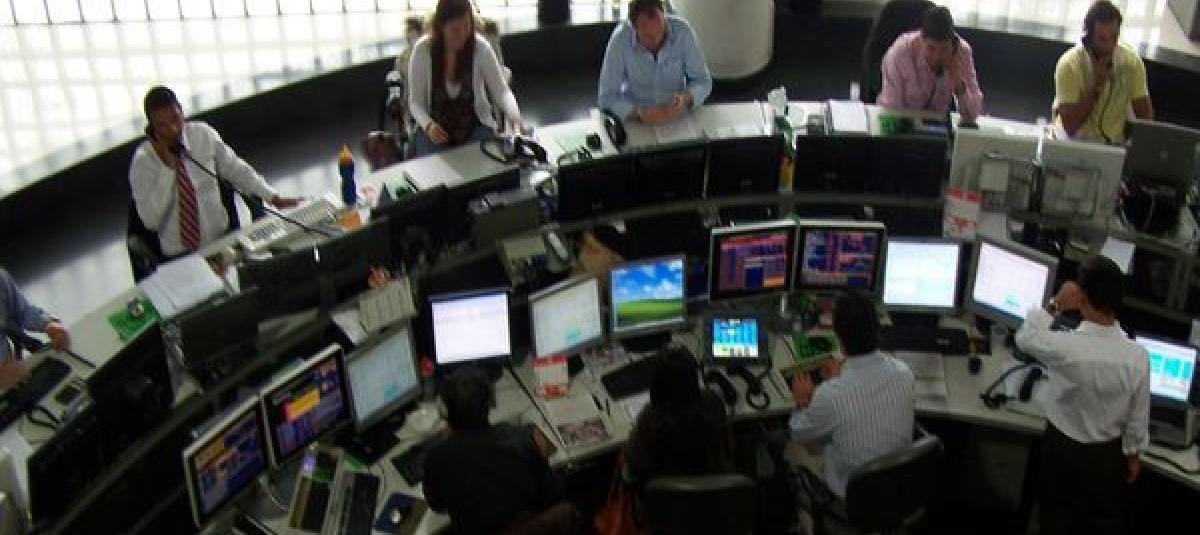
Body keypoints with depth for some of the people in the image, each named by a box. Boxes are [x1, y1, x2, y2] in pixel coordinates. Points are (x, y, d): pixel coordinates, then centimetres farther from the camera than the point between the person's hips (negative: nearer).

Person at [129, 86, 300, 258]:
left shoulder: (203, 134, -2)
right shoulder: (143, 161, -8)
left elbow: (236, 169, 11)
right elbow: (151, 220, -16)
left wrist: (275, 199, 4)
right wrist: (167, 166, -19)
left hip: (221, 241, 2)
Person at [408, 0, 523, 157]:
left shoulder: (480, 47, -13)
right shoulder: (422, 50, -14)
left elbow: (501, 90, -9)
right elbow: (415, 102, -7)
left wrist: (513, 113, -31)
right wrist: (428, 125, -26)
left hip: (475, 126, 0)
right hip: (435, 127, 0)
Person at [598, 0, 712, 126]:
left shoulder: (682, 31, -15)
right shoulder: (620, 40, -19)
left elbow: (703, 81, -5)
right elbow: (607, 98, -16)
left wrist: (686, 99, -25)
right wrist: (639, 113, -32)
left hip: (677, 117, 1)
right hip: (636, 121, -1)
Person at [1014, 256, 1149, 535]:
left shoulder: (1065, 347, -32)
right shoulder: (1138, 356, -23)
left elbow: (1025, 337, -8)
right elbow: (1138, 417, -8)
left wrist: (1055, 304, -7)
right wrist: (1133, 455, 9)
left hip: (1063, 449, -2)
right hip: (1108, 453, 2)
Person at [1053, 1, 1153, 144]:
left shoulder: (1132, 61, -7)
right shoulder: (1069, 65, -17)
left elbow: (1145, 115, 1)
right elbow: (1069, 127, -20)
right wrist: (1097, 86, -24)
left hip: (1117, 143, 3)